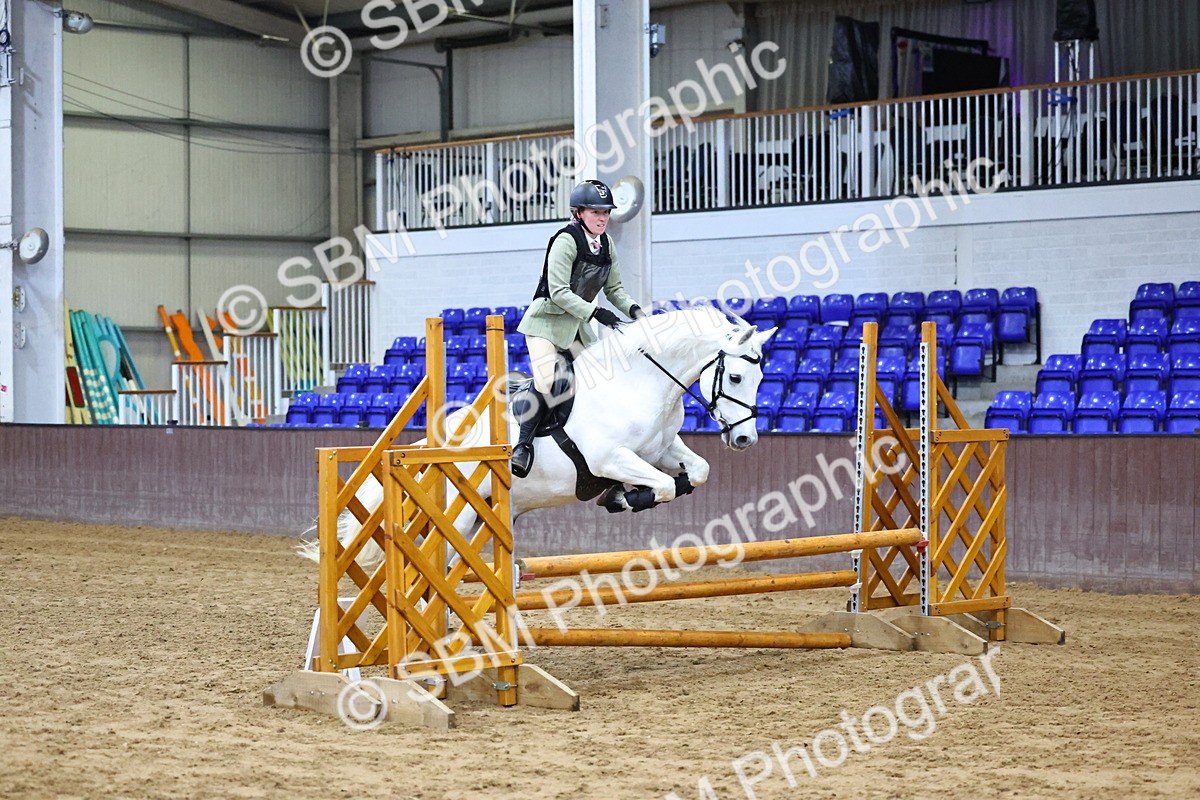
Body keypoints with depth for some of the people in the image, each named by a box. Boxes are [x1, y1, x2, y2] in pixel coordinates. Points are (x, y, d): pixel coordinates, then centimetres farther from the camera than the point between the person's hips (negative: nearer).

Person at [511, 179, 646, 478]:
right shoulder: (566, 241, -17)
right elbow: (558, 292, -23)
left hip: (577, 326, 8)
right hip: (546, 322, -8)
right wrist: (596, 312, -28)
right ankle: (523, 444, -17)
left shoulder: (606, 245, 6)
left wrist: (634, 310, -8)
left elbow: (614, 288, 11)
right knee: (546, 381, -23)